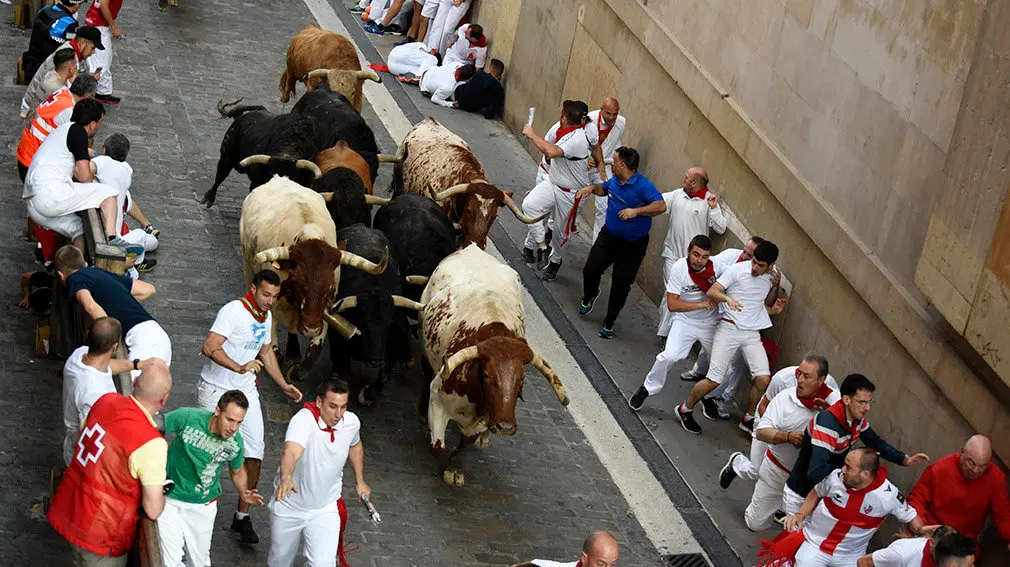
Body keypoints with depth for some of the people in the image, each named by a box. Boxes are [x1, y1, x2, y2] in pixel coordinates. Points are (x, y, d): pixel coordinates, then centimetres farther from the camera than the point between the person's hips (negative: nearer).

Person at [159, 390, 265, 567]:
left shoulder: (236, 443, -13)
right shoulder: (187, 417, -25)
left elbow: (237, 471, 7)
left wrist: (243, 493, -11)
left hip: (202, 507, 3)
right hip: (170, 499, -2)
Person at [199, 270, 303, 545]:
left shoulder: (266, 317, 8)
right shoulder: (234, 311, -19)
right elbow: (210, 348, -30)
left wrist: (283, 385, 18)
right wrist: (239, 367, -41)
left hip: (246, 392, 6)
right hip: (216, 391, -6)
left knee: (254, 455, -1)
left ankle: (242, 516, 10)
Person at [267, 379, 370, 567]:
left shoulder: (351, 422, -12)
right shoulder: (303, 420, -30)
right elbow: (291, 452, -51)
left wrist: (360, 481, 18)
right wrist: (286, 478, -70)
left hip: (325, 510, 2)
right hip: (289, 508, -2)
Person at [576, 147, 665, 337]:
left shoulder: (643, 185, -22)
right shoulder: (614, 181, 0)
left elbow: (661, 206, -33)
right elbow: (604, 188, 24)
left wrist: (636, 211, -42)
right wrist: (592, 188, 2)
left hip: (633, 245, -5)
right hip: (609, 236, 5)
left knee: (621, 285, 0)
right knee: (591, 270, -2)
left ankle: (609, 322, 18)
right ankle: (589, 296, 33)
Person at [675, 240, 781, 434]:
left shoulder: (772, 275, 5)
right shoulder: (737, 270, -11)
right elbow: (712, 292, -14)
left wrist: (776, 286, 0)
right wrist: (727, 298, -36)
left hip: (752, 334, 4)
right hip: (729, 328, -4)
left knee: (763, 379, -11)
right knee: (714, 380, -8)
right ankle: (685, 409, 16)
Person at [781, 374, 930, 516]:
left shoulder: (857, 417, -8)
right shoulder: (827, 423, -33)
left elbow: (875, 442, 10)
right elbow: (816, 473, -38)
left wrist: (905, 459, -4)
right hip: (801, 495, -7)